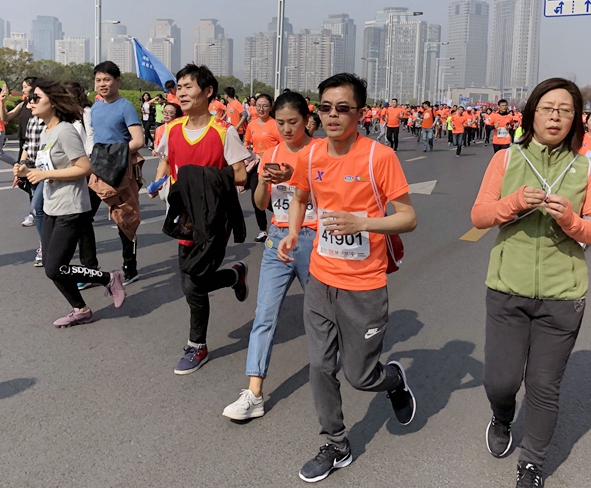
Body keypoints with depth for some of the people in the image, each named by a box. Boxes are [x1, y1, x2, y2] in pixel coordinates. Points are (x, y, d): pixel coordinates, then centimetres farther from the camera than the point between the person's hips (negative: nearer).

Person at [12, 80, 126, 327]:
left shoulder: (65, 131, -16)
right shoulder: (45, 133, 12)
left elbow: (85, 168, -21)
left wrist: (45, 174, -19)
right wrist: (28, 172, 1)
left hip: (70, 210, -9)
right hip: (51, 209, 9)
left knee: (54, 270, -7)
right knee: (51, 266, 9)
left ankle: (110, 278, 8)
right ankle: (80, 310, 23)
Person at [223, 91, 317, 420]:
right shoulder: (272, 154, 7)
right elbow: (260, 204, 8)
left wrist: (294, 177, -26)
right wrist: (264, 181, -12)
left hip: (311, 239, -3)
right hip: (278, 239, 4)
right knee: (265, 316, -4)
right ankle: (254, 394, -4)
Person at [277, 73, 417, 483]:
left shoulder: (380, 156, -15)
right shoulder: (311, 156, 0)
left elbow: (409, 218, -13)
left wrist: (361, 222, -28)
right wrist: (292, 233, 2)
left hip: (364, 286, -4)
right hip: (321, 279, 5)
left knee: (361, 377, 5)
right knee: (320, 367, 9)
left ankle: (395, 378, 41)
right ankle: (337, 447, 29)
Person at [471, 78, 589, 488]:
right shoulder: (506, 158, 0)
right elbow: (479, 216, -3)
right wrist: (515, 202, -21)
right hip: (507, 289, 0)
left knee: (544, 386, 9)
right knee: (500, 380, 3)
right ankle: (502, 420, 40)